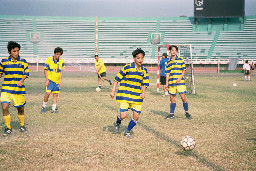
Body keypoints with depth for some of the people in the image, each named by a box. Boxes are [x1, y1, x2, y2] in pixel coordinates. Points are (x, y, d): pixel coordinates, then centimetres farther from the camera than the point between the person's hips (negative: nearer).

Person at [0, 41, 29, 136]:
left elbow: (26, 73, -3)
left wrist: (21, 80, -19)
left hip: (19, 89, 0)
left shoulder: (23, 61, 1)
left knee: (21, 109, 8)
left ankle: (22, 126, 33)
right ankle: (8, 128, 2)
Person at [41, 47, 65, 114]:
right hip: (50, 79, -4)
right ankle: (44, 106, 5)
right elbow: (45, 70, -4)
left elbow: (61, 72, 8)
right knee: (48, 93, -14)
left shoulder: (61, 61, 2)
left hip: (57, 80, 4)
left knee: (55, 94, 5)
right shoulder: (49, 59, -8)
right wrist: (47, 80, -10)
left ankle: (54, 108, 15)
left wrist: (60, 81, 2)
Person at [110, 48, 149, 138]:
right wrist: (113, 91, -8)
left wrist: (143, 93, -6)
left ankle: (128, 131, 25)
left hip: (137, 96, 4)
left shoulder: (144, 70, 5)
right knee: (123, 115, -13)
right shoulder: (128, 67, -9)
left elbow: (144, 83, 11)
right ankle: (117, 123, 24)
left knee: (136, 116, 0)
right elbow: (117, 78, -5)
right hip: (125, 95, -4)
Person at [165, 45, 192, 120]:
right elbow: (167, 73, 13)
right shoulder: (169, 61, 11)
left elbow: (184, 70, 1)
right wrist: (167, 83, 8)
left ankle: (187, 113, 7)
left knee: (183, 98, -7)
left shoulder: (180, 59, 2)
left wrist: (180, 78, -12)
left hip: (180, 82, -3)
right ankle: (171, 114, 16)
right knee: (172, 98, 7)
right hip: (171, 83, 3)